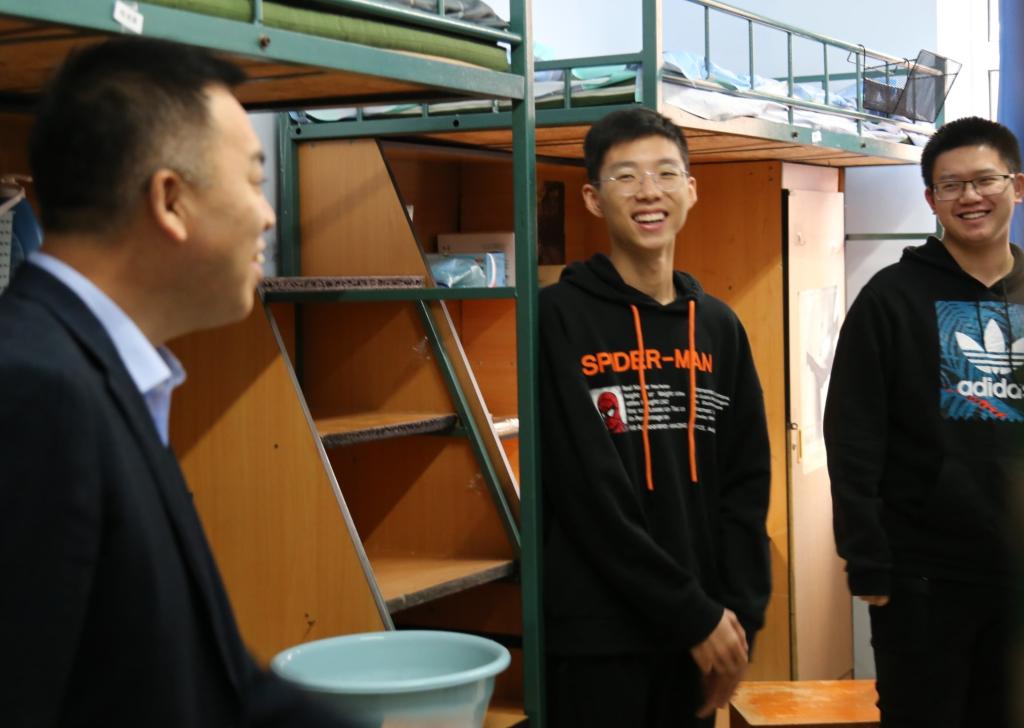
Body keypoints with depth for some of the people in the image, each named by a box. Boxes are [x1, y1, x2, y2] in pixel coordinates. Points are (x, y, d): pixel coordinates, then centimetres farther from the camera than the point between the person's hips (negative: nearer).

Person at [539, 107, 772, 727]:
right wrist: (695, 615, -13)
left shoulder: (719, 326, 9)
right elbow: (586, 492, -13)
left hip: (702, 634, 5)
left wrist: (740, 614, -4)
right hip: (596, 633, -5)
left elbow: (746, 483, 8)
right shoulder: (560, 318, -7)